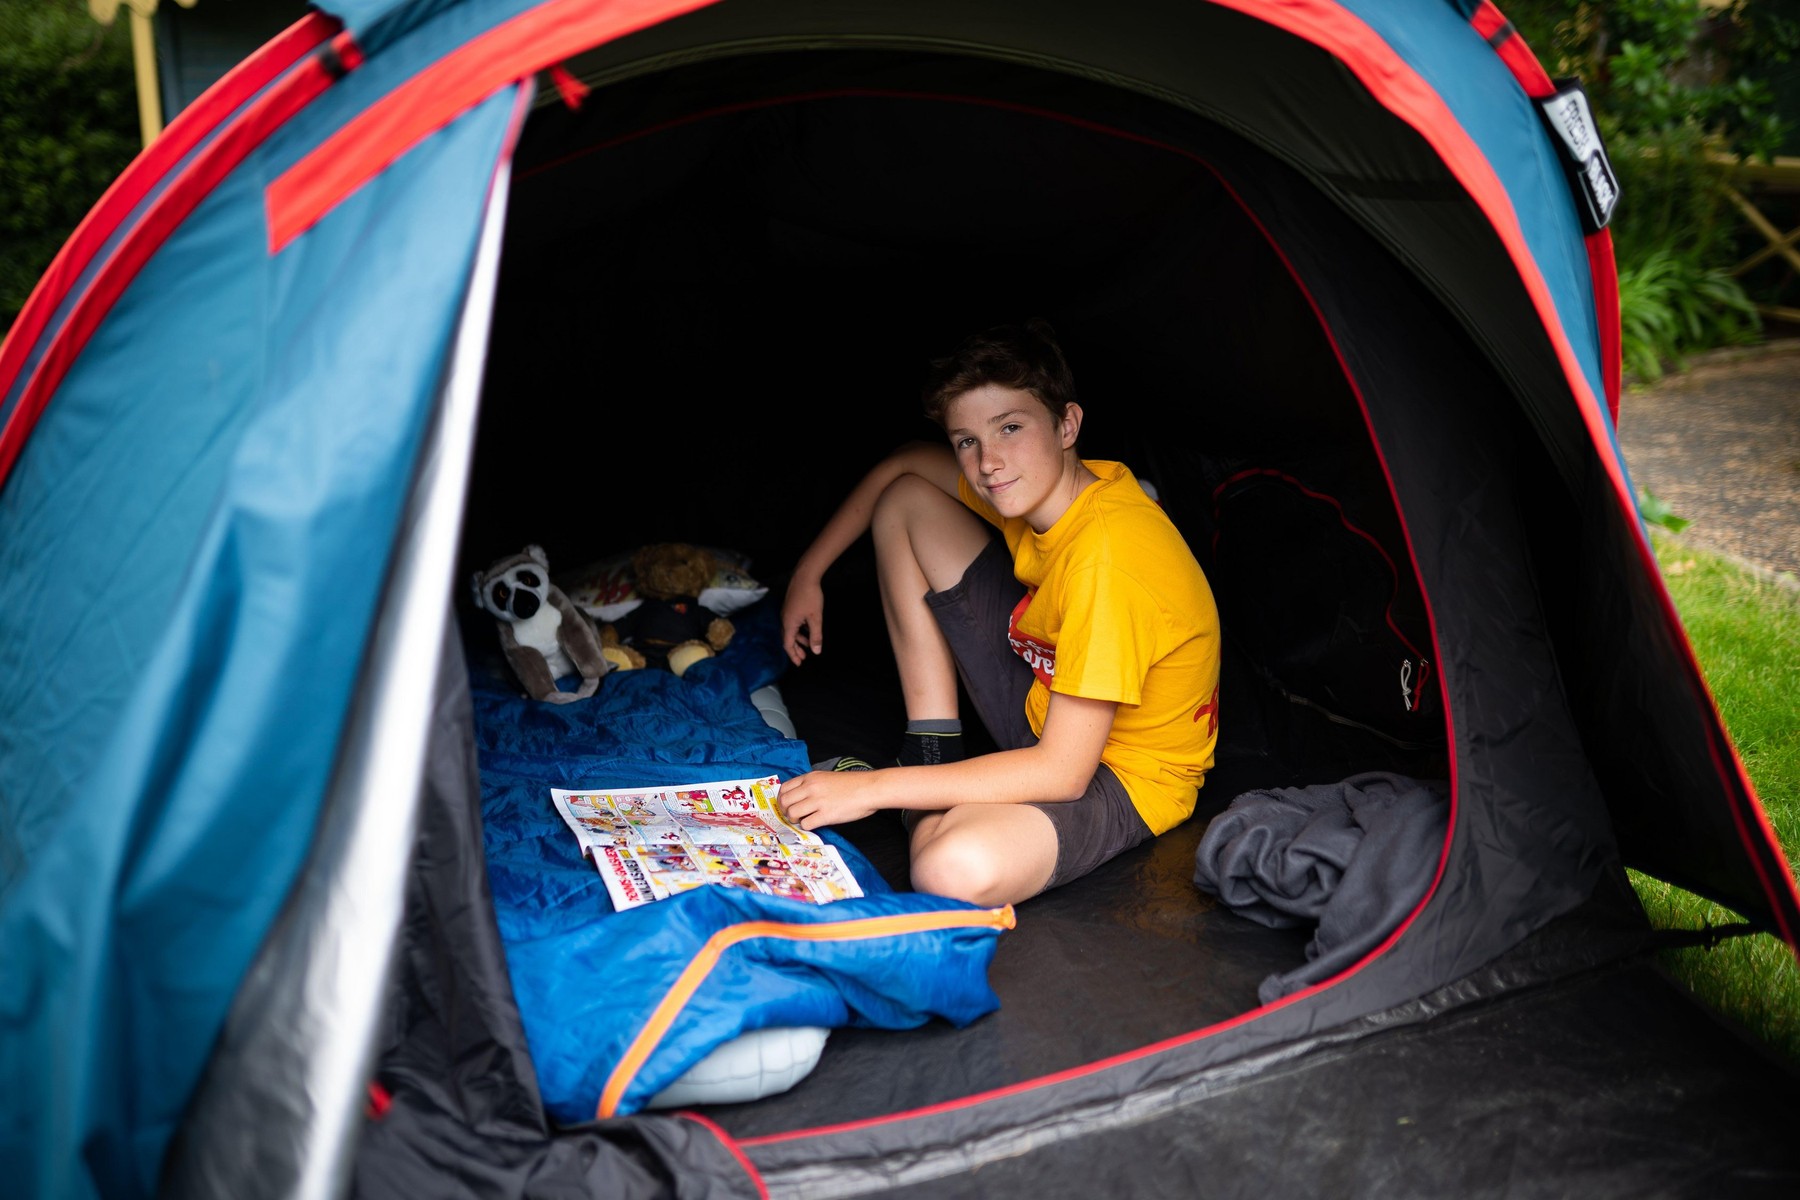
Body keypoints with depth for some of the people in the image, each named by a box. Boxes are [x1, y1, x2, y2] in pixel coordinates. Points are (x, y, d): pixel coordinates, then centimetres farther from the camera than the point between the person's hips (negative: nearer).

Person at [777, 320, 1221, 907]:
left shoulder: (1106, 553, -35)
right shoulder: (1034, 486, -9)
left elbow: (1062, 771, -33)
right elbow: (902, 466, 12)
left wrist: (875, 787, -30)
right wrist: (808, 573, 9)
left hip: (1124, 778, -8)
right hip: (1047, 703, 8)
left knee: (960, 869, -42)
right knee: (904, 503, 4)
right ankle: (931, 755, 5)